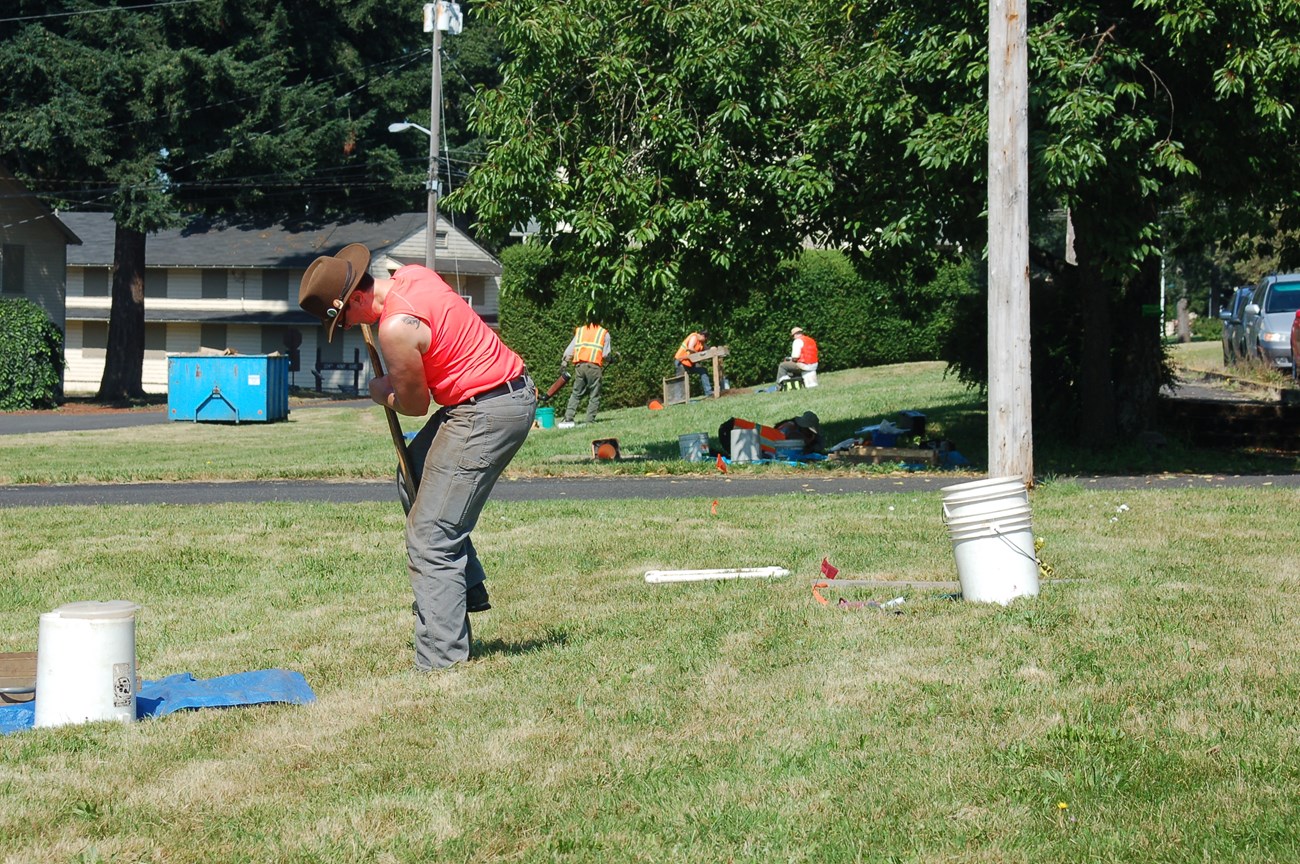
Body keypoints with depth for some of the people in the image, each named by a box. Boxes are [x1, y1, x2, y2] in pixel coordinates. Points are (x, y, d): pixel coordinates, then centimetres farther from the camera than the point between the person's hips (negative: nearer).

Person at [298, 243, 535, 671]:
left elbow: (415, 403, -9)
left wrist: (382, 394, 12)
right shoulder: (412, 274, 5)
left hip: (487, 413, -11)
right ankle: (467, 588, 34)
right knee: (418, 477, 30)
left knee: (431, 537, -9)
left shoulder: (396, 328, -22)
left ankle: (441, 661, -9)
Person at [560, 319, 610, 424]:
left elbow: (570, 350, 13)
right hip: (594, 366, -3)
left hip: (579, 366, 3)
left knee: (576, 394, 11)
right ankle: (590, 420, -4)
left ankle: (568, 418, 1)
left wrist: (564, 363, 15)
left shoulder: (579, 331, 17)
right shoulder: (604, 333, 8)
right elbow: (605, 354, 4)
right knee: (594, 396, 3)